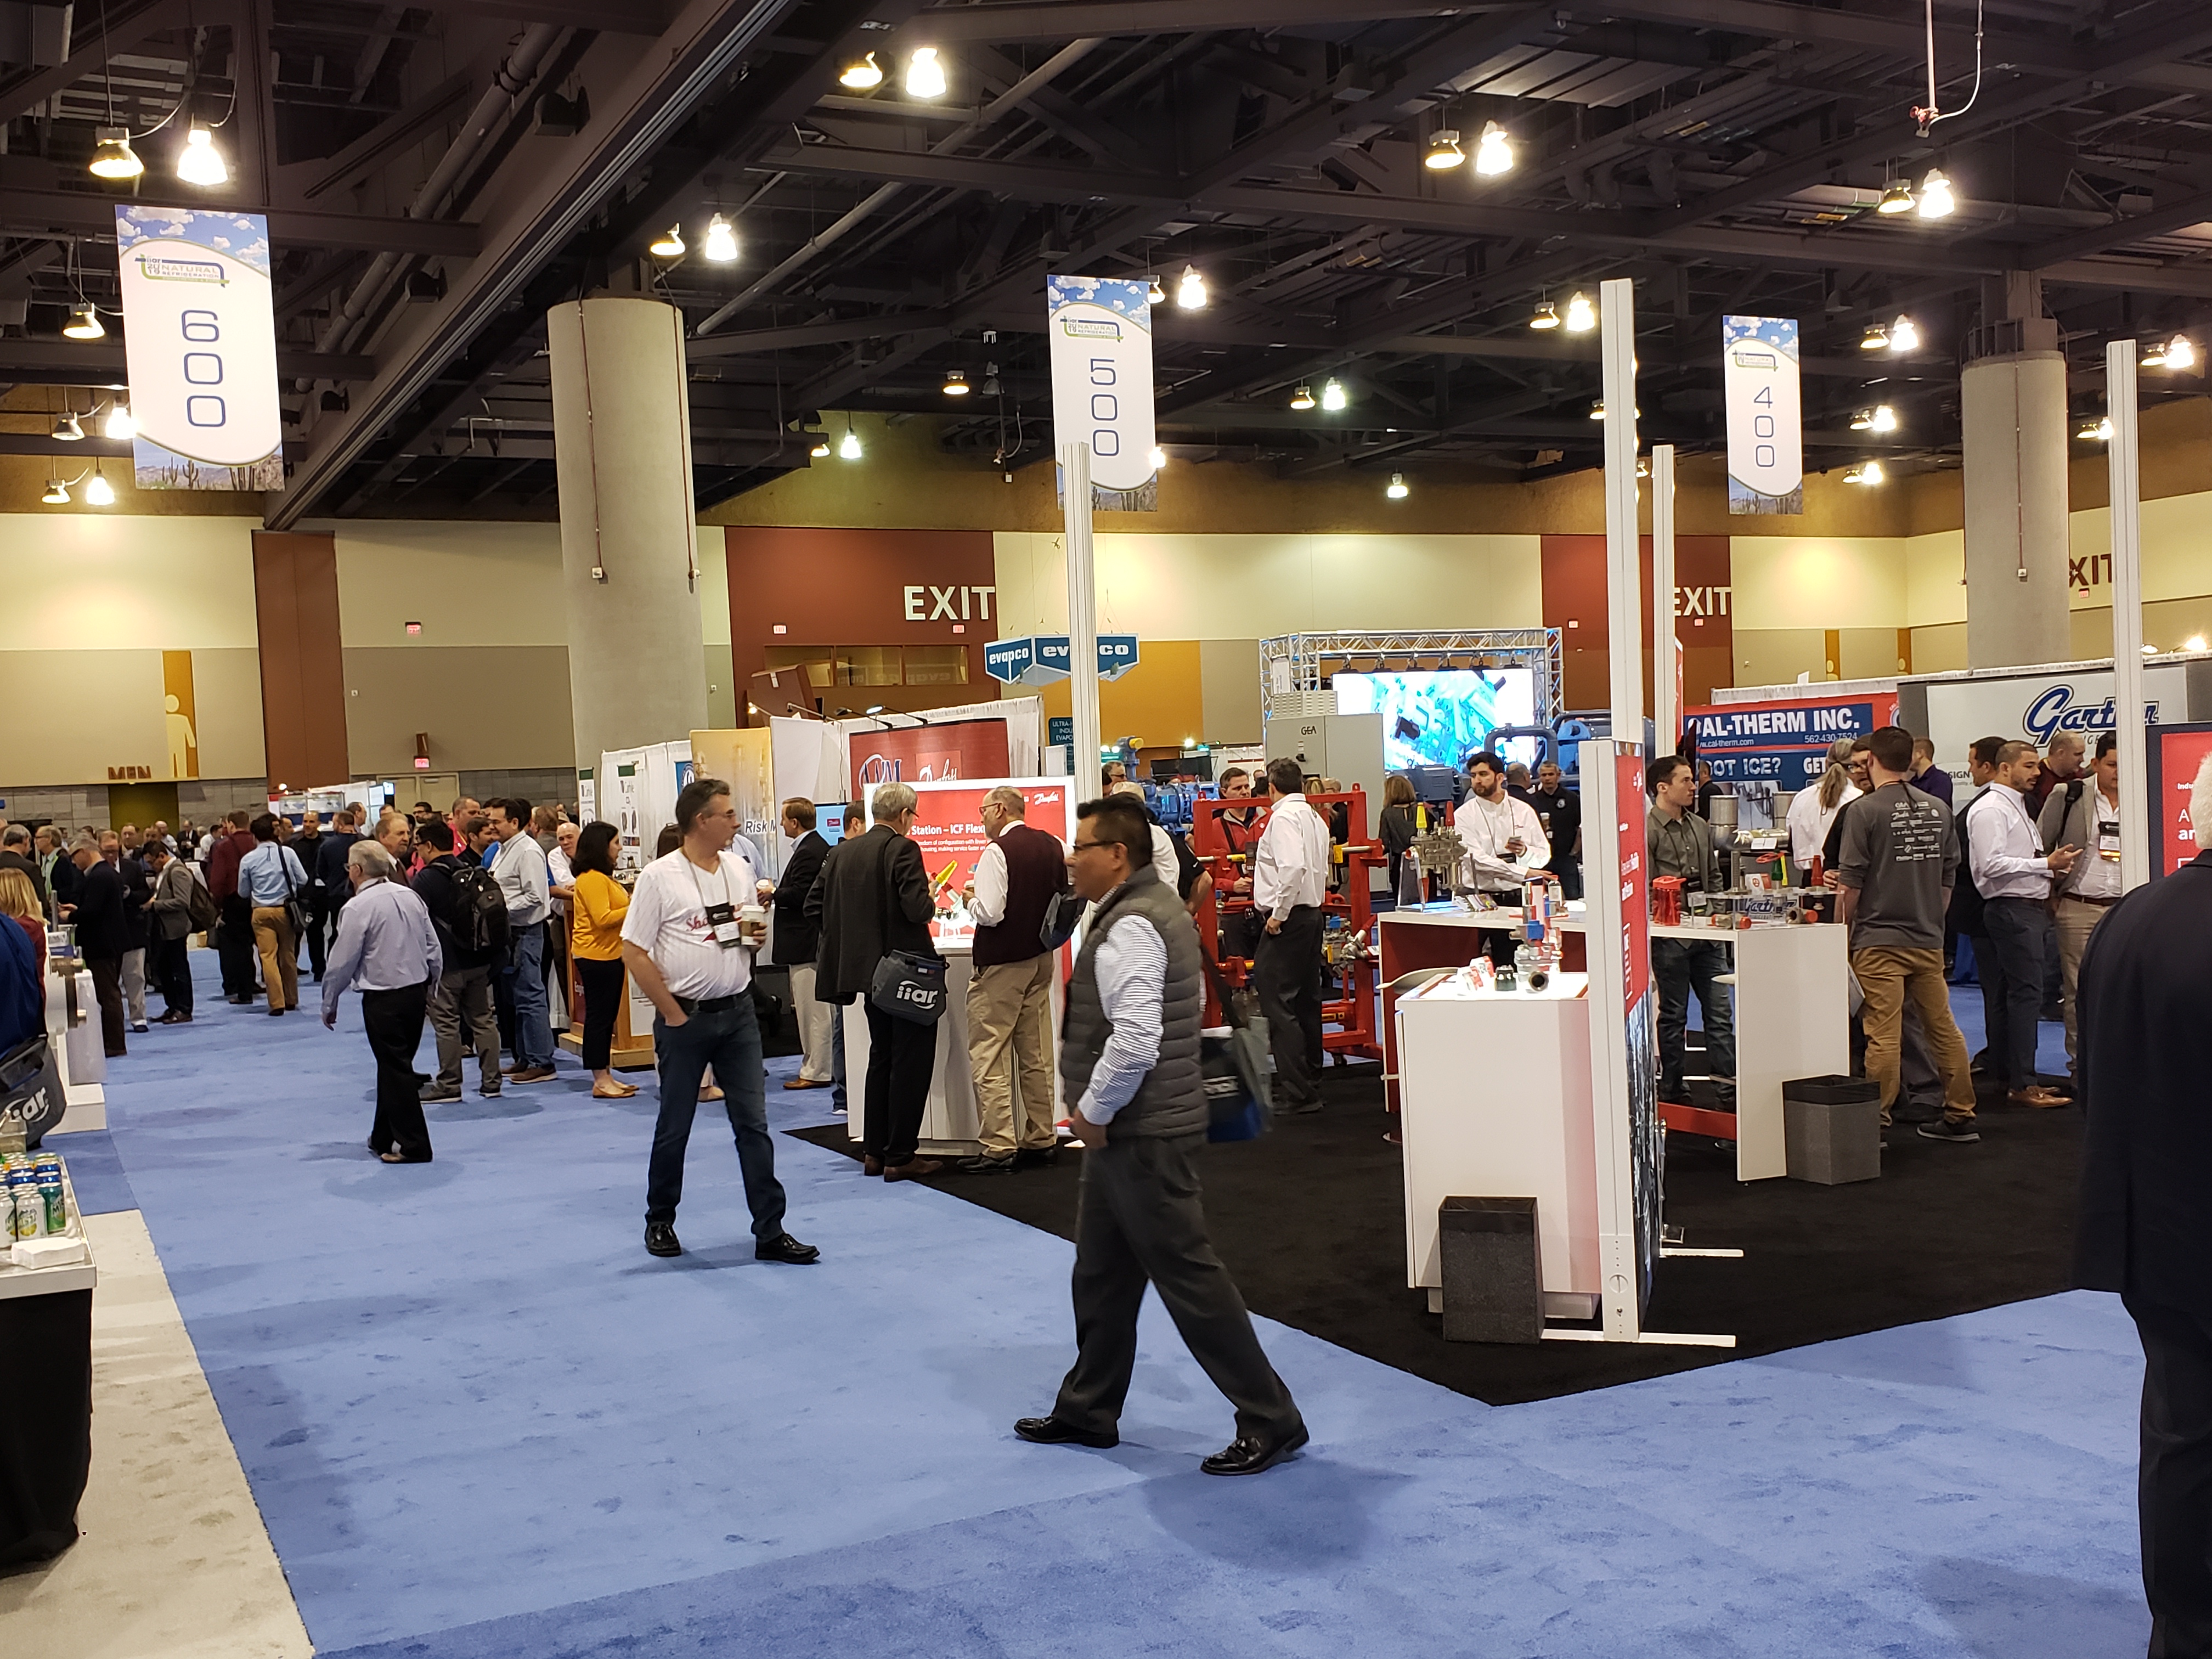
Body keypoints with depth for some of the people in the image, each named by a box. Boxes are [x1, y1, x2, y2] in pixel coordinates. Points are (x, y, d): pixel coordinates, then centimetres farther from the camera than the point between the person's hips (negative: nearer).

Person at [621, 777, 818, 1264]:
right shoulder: (659, 877, -10)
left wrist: (755, 936, -3)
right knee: (674, 1128, 9)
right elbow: (634, 952, -10)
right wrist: (672, 1014, -10)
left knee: (754, 1123, 2)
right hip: (685, 1018, -4)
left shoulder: (740, 868, 7)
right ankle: (660, 1221, 27)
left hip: (738, 1013, 4)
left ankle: (770, 1232, 5)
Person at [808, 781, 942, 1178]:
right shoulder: (903, 849, -15)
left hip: (870, 970, 7)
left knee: (881, 1058, 18)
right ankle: (900, 1157, 2)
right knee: (911, 1062, 0)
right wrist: (931, 899, -2)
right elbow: (917, 909, -23)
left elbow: (814, 905, 8)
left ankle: (874, 1151, 21)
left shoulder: (841, 852, 6)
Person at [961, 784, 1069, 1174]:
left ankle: (998, 1147, -3)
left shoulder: (997, 852, -16)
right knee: (1037, 1054, 13)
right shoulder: (1053, 846, 4)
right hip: (1042, 957, 7)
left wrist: (971, 899, -3)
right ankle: (1040, 1139, 19)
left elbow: (990, 913, -22)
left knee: (989, 1056, -2)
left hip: (1001, 963, -7)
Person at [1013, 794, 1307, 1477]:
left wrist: (1094, 1111, -16)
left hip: (1143, 1136, -11)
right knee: (1102, 1275, 19)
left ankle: (1270, 1421, 4)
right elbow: (1190, 1004, 22)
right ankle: (1087, 1410, 32)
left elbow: (1134, 1040, -31)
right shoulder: (1159, 909, 12)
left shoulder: (1129, 928, -21)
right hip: (1133, 1131, 11)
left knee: (1187, 1275, -4)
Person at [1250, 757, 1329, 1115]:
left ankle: (1295, 1093, -11)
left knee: (1277, 1002, -8)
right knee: (1306, 1001, 14)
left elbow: (1294, 867, -26)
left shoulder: (1283, 817, -13)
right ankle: (1311, 1084, 21)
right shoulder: (1315, 818, 15)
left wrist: (1278, 913, -18)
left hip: (1287, 919, -10)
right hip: (1312, 913, 10)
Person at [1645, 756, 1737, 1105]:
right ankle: (1672, 1088, 14)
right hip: (1669, 935, -7)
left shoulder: (1700, 826, 14)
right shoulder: (1648, 831, -10)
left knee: (1719, 1010, 5)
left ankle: (1727, 1084, 8)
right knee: (1674, 1014, 4)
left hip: (1707, 933, 7)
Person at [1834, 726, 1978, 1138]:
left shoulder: (1864, 810, -11)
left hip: (1879, 939, -6)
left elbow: (1850, 883, -11)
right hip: (1929, 939, 6)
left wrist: (1843, 931, 1)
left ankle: (1876, 1120, 0)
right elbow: (1949, 878, 14)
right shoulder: (1938, 809, 7)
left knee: (1883, 1035, -4)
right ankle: (1961, 1116, 20)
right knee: (1942, 1027, 13)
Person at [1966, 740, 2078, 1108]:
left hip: (2027, 908, 10)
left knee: (2004, 995, 10)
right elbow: (1992, 864, -21)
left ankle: (2009, 1077, 14)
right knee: (2026, 994, -12)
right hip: (2011, 909, -10)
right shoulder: (1990, 809, -12)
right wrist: (2046, 864, -18)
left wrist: (2050, 864, 9)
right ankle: (2023, 1084, -12)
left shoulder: (2016, 807, 21)